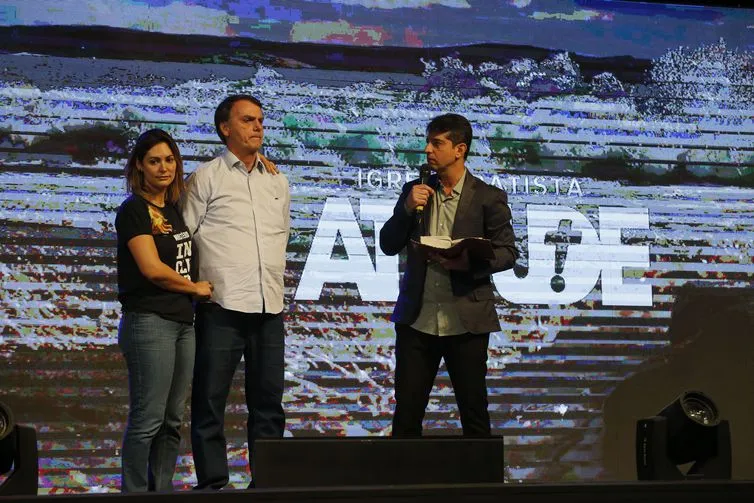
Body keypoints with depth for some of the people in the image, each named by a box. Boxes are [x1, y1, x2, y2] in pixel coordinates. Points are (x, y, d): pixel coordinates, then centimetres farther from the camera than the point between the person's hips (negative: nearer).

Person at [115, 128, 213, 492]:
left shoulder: (173, 209, 14)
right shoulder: (134, 209, -7)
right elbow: (153, 269, -15)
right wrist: (195, 287, -1)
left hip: (182, 322, 8)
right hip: (149, 322, -8)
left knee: (172, 420, 9)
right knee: (148, 419, -8)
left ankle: (163, 492, 15)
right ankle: (134, 493, -2)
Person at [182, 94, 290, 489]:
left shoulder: (278, 183, 16)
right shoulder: (206, 178, 0)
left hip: (269, 308, 5)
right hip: (221, 307, -5)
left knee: (268, 401, 8)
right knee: (210, 401, -2)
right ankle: (212, 484, 3)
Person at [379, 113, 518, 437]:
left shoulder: (488, 198, 0)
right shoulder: (415, 191, 10)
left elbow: (507, 252, -1)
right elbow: (388, 246, 10)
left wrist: (468, 261, -20)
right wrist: (407, 209, -7)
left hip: (466, 321, -3)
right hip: (417, 319, 3)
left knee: (474, 412, 4)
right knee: (406, 412, 2)